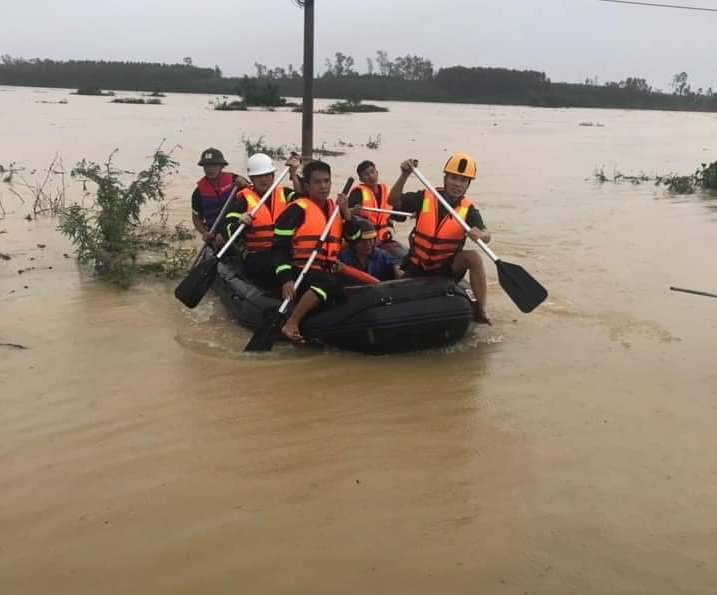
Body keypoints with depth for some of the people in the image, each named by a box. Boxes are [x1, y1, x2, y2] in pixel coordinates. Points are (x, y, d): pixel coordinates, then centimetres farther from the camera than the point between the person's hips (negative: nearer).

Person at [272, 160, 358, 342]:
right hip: (300, 272, -8)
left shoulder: (335, 208, 15)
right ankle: (291, 324, -31)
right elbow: (279, 248, -9)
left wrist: (346, 213, 0)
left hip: (327, 272, 8)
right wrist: (286, 279, -20)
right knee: (330, 283, -34)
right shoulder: (297, 209, -6)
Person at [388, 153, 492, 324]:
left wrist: (479, 235, -48)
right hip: (417, 267, 1)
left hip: (447, 267, -1)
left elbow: (486, 236, -22)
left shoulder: (468, 209, -10)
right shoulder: (425, 198, -7)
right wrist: (404, 175, -23)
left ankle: (480, 310, -20)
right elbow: (394, 201, -9)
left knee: (473, 257, -27)